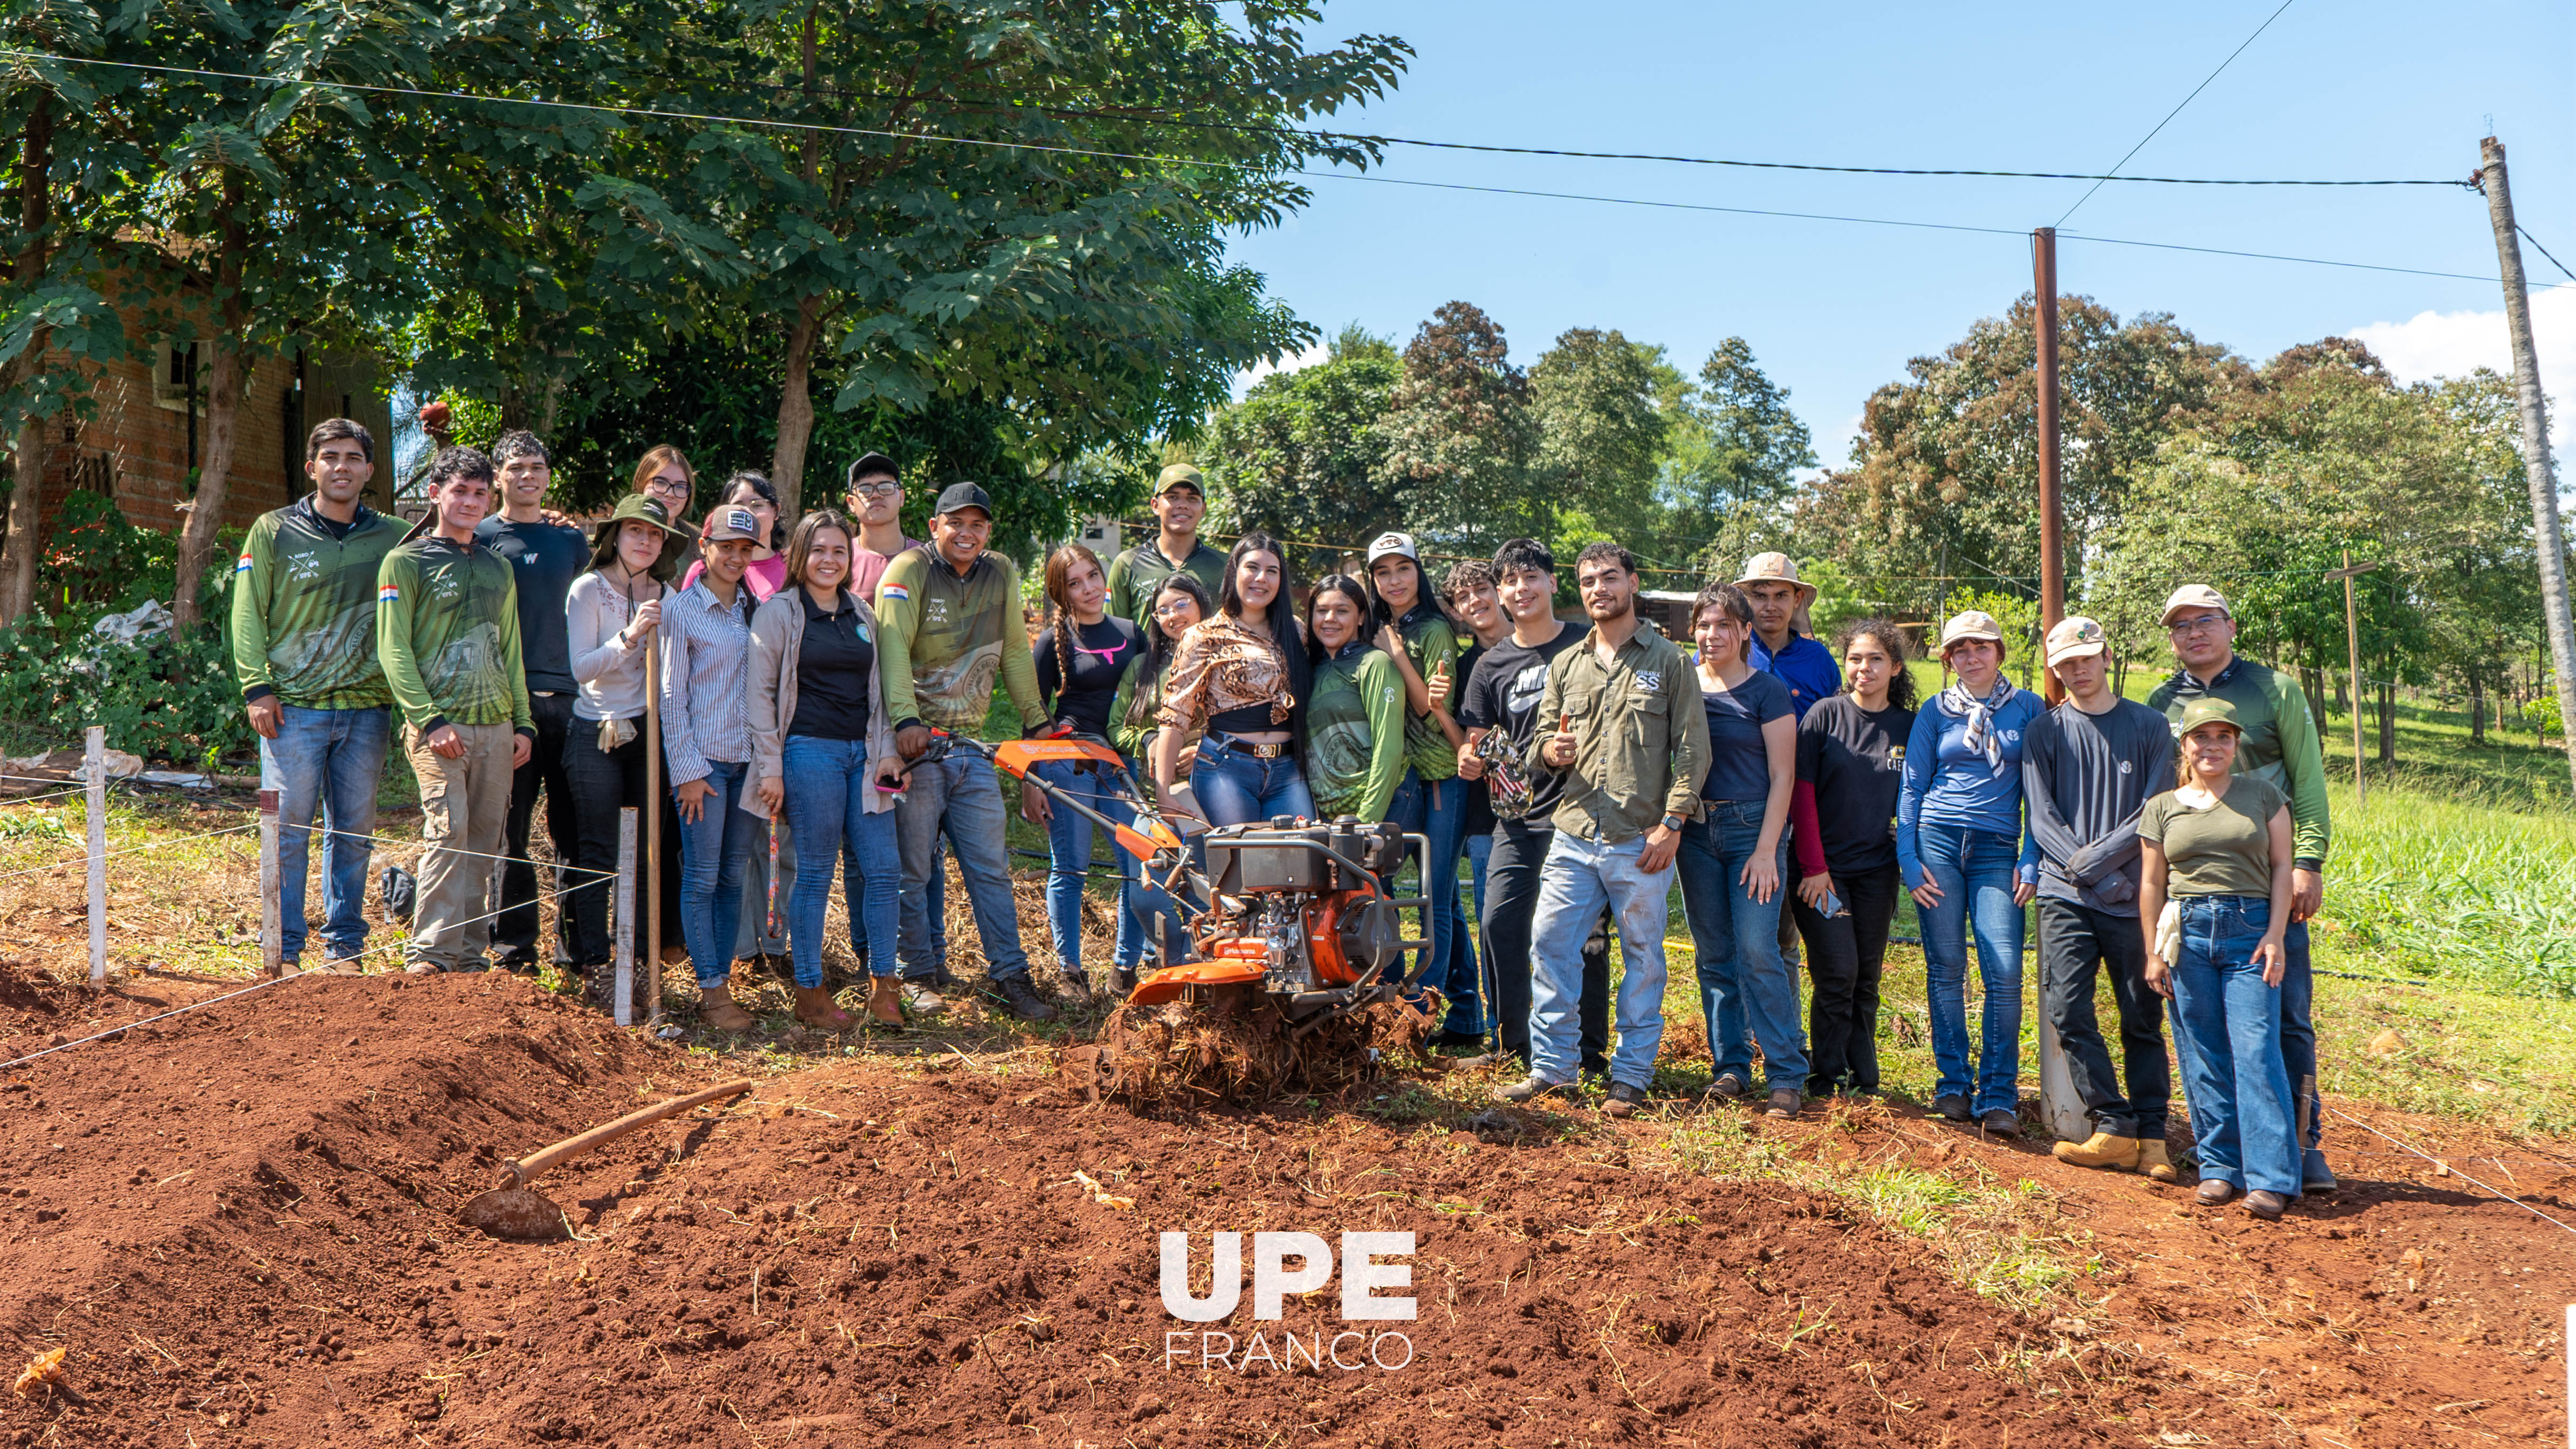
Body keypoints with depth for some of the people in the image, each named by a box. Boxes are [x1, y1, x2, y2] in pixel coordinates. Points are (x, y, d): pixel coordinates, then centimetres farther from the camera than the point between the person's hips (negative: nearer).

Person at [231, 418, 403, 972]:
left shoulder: (393, 537, 8)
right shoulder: (274, 532, 4)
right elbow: (248, 614, 2)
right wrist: (256, 687, -5)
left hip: (366, 707, 2)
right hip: (294, 707, -2)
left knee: (354, 831, 7)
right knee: (288, 830, -1)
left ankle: (345, 941, 17)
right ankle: (284, 947, 6)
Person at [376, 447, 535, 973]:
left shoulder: (498, 569, 19)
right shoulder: (405, 562, 1)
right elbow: (393, 649, -6)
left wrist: (523, 723, 12)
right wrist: (430, 719, -15)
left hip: (496, 727, 5)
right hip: (440, 723, -5)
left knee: (484, 840, 5)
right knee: (448, 831, -15)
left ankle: (470, 951, 12)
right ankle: (431, 954, -12)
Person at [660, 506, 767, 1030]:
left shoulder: (756, 609, 12)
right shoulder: (681, 611, -3)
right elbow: (672, 697, -5)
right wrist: (687, 770, -9)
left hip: (750, 759, 5)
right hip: (703, 760, -5)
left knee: (735, 877, 7)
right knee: (702, 878, -3)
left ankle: (722, 980, 13)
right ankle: (712, 991, 1)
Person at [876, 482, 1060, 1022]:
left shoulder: (1001, 575, 8)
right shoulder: (908, 570, -8)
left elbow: (1014, 653, 16)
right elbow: (893, 646, -20)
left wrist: (1036, 720, 15)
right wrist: (905, 719, -32)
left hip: (971, 744, 4)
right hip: (915, 743, -4)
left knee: (991, 867, 5)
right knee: (913, 868, 2)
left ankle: (1010, 975, 11)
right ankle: (917, 974, 14)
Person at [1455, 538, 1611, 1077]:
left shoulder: (1586, 645, 3)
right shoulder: (1491, 665, 11)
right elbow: (1474, 744, 9)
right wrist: (1470, 760, -15)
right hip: (1517, 819, 3)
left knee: (1586, 933, -1)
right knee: (1500, 925, -4)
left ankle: (1590, 1050, 10)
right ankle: (1512, 1043, 11)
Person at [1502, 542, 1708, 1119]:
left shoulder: (1668, 660, 3)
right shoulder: (1566, 666, 15)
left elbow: (1693, 748, -1)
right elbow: (1541, 742, 19)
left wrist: (1672, 821, -10)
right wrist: (1548, 751, -6)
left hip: (1641, 842, -4)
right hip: (1574, 835, 4)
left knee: (1642, 957, 3)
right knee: (1551, 946, 1)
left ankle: (1632, 1077, 12)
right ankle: (1550, 1067, 11)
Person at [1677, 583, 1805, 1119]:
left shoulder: (1767, 691, -3)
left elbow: (1783, 776, -4)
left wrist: (1766, 850, -11)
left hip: (1753, 827, -4)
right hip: (1695, 831, 4)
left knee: (1757, 950, -11)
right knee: (1714, 954, 7)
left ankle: (1786, 1075, -5)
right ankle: (1730, 1068, 15)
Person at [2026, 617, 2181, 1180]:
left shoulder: (2149, 726, 8)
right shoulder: (2044, 733, 10)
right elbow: (2042, 818, 2)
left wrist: (2099, 856, -12)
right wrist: (2095, 876, -10)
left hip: (2134, 898, 0)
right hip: (2066, 896, 1)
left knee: (2143, 1019, 1)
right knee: (2068, 1011, -10)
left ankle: (2152, 1136, 6)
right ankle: (2115, 1128, -5)